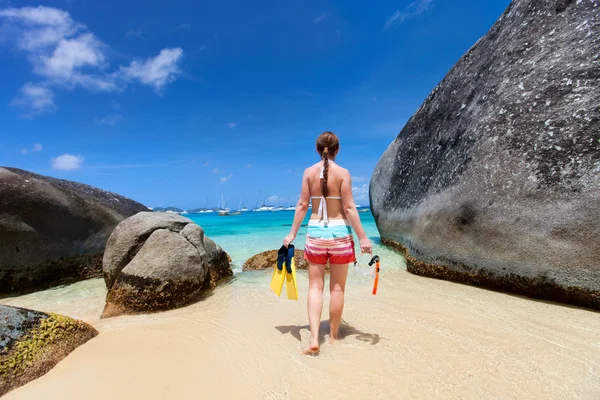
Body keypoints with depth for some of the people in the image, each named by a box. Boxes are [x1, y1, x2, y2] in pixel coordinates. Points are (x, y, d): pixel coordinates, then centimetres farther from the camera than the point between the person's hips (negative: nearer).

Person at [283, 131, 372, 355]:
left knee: (315, 286, 10)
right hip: (339, 232, -1)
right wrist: (362, 237, -4)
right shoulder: (343, 173, -6)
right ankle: (333, 337, 24)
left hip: (315, 231, 2)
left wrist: (293, 233, 7)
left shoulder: (309, 172, 0)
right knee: (337, 288, 11)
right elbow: (349, 208, -9)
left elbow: (302, 205, -1)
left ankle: (314, 338, 2)